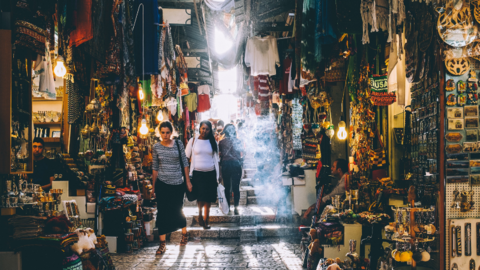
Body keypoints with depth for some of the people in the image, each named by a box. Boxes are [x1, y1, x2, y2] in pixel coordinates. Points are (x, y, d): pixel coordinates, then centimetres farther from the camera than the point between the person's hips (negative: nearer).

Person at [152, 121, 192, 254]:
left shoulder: (178, 144, -1)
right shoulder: (156, 147, 0)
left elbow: (185, 163, 3)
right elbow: (155, 167, 6)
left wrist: (188, 181, 1)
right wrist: (154, 186, 7)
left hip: (177, 183, 0)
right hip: (162, 184, 0)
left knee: (177, 210, 9)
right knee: (162, 212, -1)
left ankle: (184, 233, 37)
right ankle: (162, 243, 5)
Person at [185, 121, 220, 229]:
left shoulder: (213, 142, 8)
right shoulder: (193, 141, 3)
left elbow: (216, 159, 10)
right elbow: (186, 157, 5)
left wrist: (217, 176, 7)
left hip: (210, 174, 2)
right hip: (197, 173, -2)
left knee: (208, 199, 3)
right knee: (200, 197, -15)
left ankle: (206, 221, 15)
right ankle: (200, 214, 10)